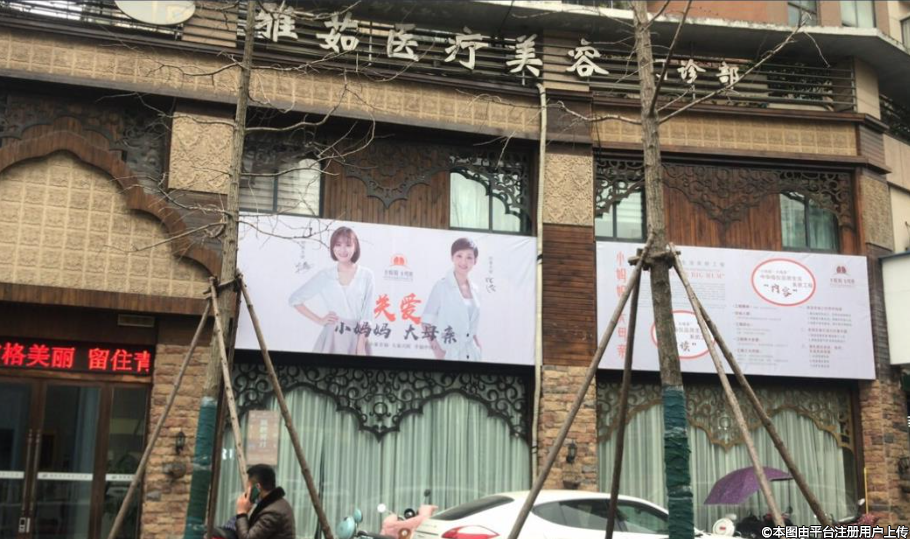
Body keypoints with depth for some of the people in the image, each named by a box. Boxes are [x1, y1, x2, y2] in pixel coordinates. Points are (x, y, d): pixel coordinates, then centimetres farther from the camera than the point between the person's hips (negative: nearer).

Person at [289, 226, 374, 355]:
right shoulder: (324, 276, 3)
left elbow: (366, 315, -1)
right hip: (332, 338, 0)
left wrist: (361, 346, -8)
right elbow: (294, 299, 9)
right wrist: (319, 320, 4)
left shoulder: (366, 276, 1)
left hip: (357, 338, 0)